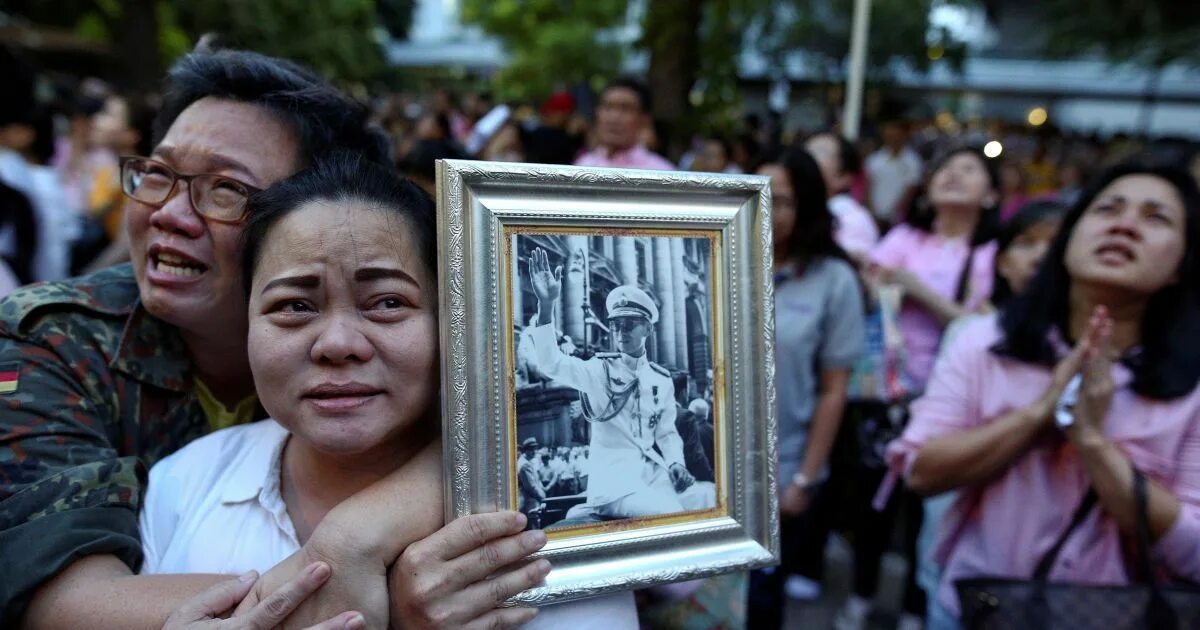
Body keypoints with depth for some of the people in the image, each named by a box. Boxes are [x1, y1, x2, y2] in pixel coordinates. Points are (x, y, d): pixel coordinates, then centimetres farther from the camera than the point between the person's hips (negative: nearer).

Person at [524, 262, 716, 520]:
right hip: (613, 474, -5)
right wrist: (546, 305, -26)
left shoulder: (662, 380, 15)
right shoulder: (600, 370, 3)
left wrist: (676, 464, -2)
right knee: (668, 514, -30)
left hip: (654, 472, 5)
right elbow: (551, 364, -14)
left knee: (711, 498, -20)